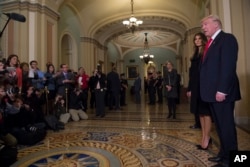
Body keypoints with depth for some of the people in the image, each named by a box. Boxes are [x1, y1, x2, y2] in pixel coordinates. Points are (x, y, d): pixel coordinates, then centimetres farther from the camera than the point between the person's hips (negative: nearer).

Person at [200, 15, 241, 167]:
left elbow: (229, 66, -18)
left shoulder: (227, 38, -7)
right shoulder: (212, 42, 20)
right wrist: (210, 90, 12)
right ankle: (224, 154, 31)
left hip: (222, 92, -9)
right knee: (220, 125, 17)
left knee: (226, 125, 1)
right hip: (213, 92, 9)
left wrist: (222, 90, -23)